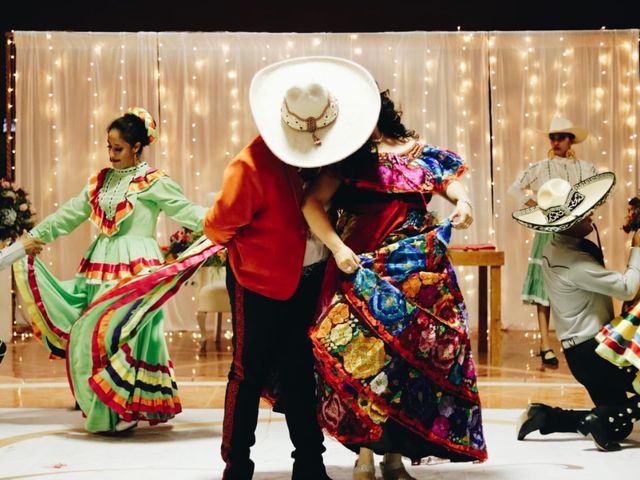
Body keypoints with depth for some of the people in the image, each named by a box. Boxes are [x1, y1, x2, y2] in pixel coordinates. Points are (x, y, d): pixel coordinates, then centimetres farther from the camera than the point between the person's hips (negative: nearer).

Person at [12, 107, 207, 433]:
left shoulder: (154, 182, -3)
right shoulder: (101, 181, 15)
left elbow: (186, 211, -8)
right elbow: (69, 214, 20)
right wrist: (34, 237, 18)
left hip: (135, 268, -6)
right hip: (101, 268, 7)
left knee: (118, 332, -13)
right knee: (89, 332, 4)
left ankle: (123, 410, -5)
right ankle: (100, 406, 15)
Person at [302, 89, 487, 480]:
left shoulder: (422, 154, 14)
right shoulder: (349, 158, 7)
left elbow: (451, 181, 8)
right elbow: (312, 203, -1)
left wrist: (463, 202, -16)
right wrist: (337, 248, -14)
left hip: (421, 271, 2)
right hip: (364, 269, -2)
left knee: (415, 355, -1)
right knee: (367, 355, -11)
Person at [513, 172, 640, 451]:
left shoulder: (553, 250, 7)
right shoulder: (573, 261, -23)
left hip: (580, 350, 10)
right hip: (593, 351, -10)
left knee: (614, 425, 15)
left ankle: (543, 417, 6)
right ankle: (601, 418, -18)